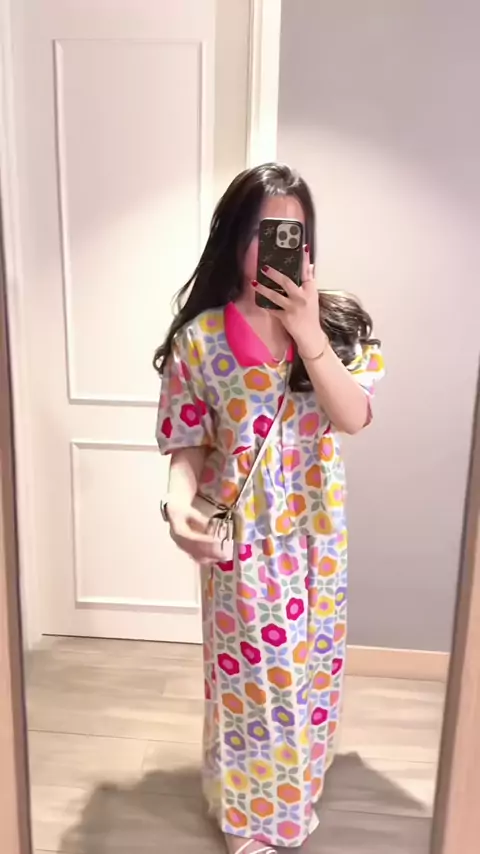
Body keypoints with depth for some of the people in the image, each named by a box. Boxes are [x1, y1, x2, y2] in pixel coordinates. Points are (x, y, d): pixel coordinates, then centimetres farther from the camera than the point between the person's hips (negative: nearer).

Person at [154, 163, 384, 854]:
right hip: (240, 538, -2)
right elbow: (189, 444, -8)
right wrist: (179, 504, -27)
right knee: (247, 674, 13)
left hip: (315, 533, 3)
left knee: (308, 668, 20)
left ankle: (294, 798, 50)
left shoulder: (338, 322, -5)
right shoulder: (201, 336, -10)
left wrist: (307, 331, -27)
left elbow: (353, 417, -18)